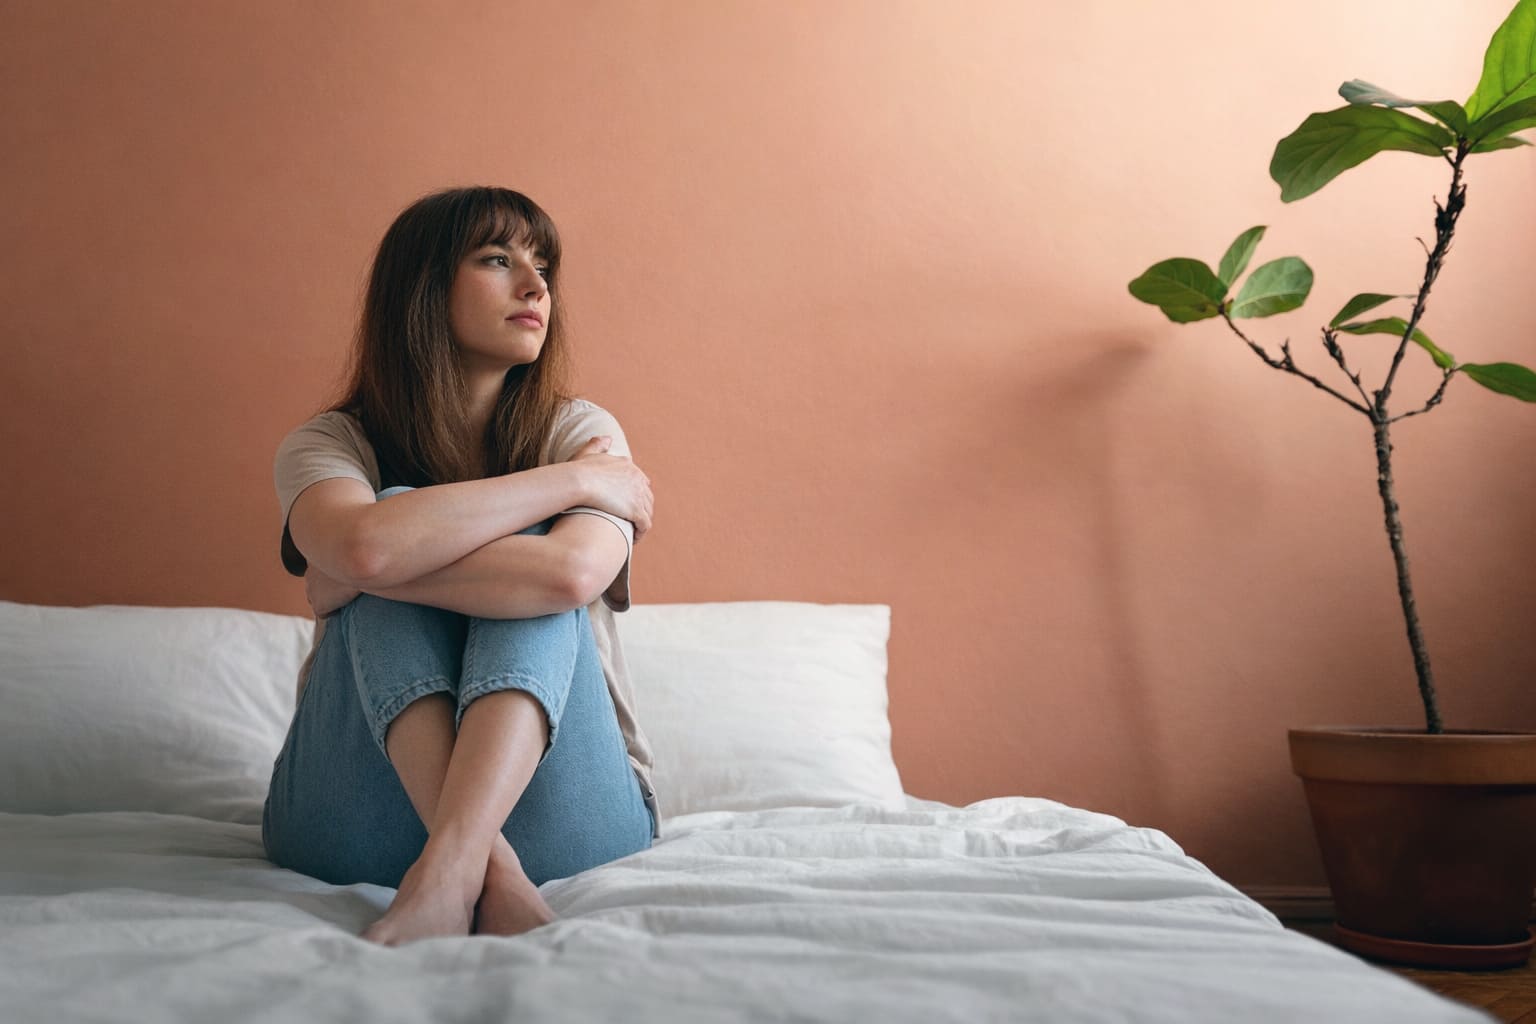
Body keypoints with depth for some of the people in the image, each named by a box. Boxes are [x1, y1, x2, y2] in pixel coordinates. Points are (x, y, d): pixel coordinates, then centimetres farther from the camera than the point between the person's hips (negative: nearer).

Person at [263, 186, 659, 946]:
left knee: (537, 564, -23)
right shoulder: (328, 446, -2)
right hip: (356, 821, 0)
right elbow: (369, 542, -30)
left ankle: (449, 868, -41)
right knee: (399, 508, -21)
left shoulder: (580, 431, -2)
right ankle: (490, 871, -38)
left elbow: (573, 574, -26)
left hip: (558, 817, 0)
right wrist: (576, 481, -20)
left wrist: (358, 575, -20)